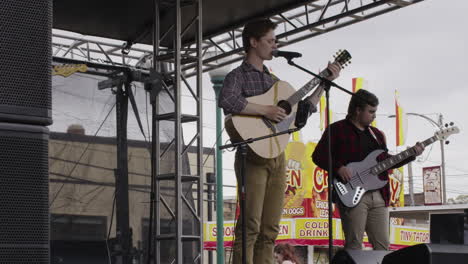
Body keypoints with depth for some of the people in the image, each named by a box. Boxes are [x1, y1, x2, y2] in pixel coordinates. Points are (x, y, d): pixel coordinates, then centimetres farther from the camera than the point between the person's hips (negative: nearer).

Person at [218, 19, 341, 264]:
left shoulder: (272, 80, 21)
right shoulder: (238, 76, -2)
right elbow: (226, 101, -25)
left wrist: (326, 81, 24)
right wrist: (266, 110, -21)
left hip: (277, 158, 7)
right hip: (253, 156, -7)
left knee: (270, 229, 5)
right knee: (250, 226, -14)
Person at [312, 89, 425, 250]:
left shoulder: (377, 134, 22)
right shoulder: (337, 130, 1)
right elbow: (318, 155, -5)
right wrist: (339, 168, -18)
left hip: (378, 195, 6)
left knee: (383, 245, 5)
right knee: (354, 246, -8)